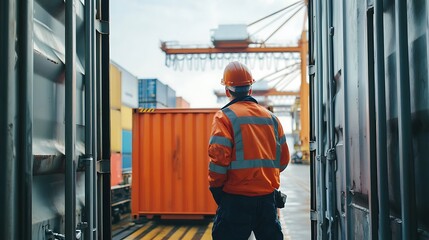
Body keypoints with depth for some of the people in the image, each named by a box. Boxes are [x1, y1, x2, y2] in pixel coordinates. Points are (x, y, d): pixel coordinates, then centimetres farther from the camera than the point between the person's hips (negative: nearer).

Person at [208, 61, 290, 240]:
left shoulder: (225, 116, -5)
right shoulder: (271, 117, 12)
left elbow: (218, 157, -14)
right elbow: (283, 159, 13)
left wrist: (215, 188, -3)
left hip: (236, 198, -5)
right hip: (268, 197, 5)